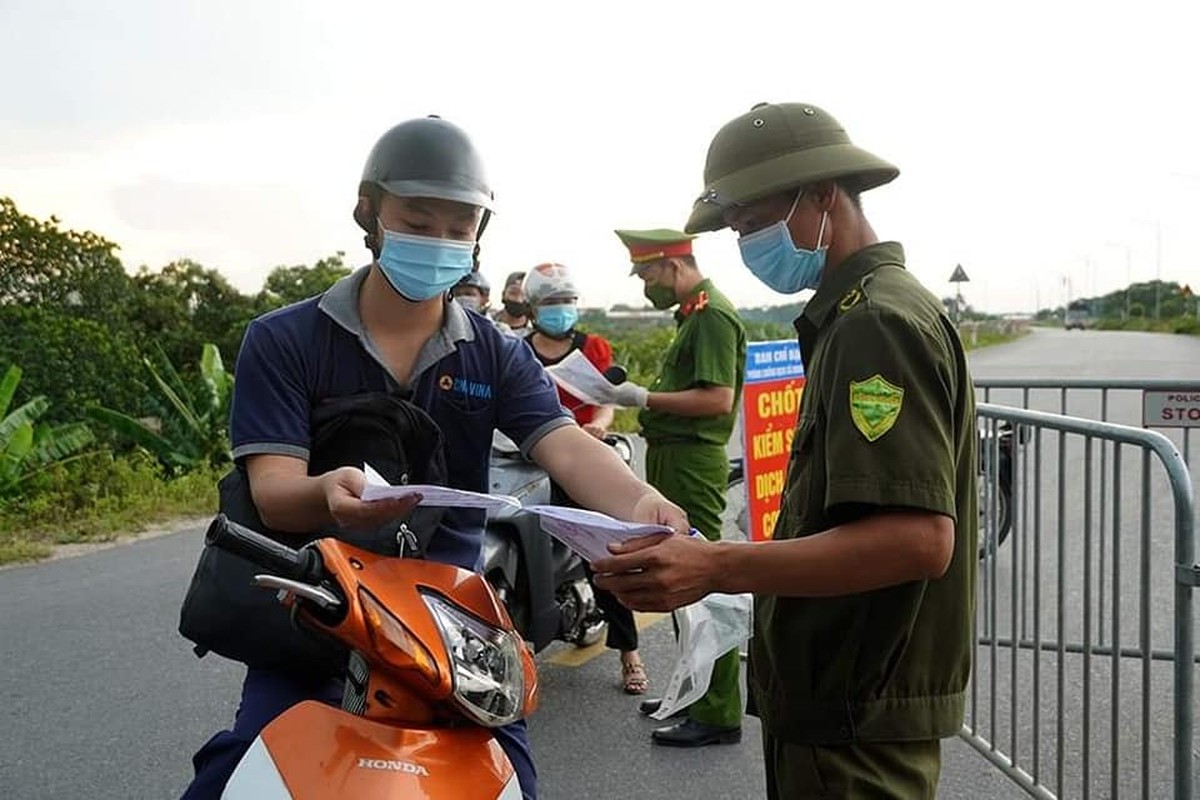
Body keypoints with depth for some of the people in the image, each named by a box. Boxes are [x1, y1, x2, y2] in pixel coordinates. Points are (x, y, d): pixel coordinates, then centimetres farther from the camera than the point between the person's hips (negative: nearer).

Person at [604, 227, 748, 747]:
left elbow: (718, 398, -23)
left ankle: (718, 714, -1)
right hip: (675, 459, 11)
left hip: (693, 464, -11)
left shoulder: (712, 314, -14)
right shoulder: (694, 314, 18)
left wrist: (645, 398, -18)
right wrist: (641, 396, 11)